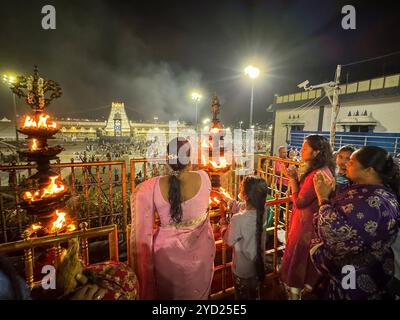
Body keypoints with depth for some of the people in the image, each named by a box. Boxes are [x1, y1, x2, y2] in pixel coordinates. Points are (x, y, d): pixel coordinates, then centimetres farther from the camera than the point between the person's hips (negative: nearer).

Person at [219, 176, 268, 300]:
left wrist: (223, 218, -8)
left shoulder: (238, 219, -36)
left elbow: (228, 240, -18)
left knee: (242, 297, 24)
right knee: (255, 295, 31)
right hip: (258, 265, 5)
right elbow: (243, 209, 0)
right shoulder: (262, 211, -19)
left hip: (242, 270, -5)